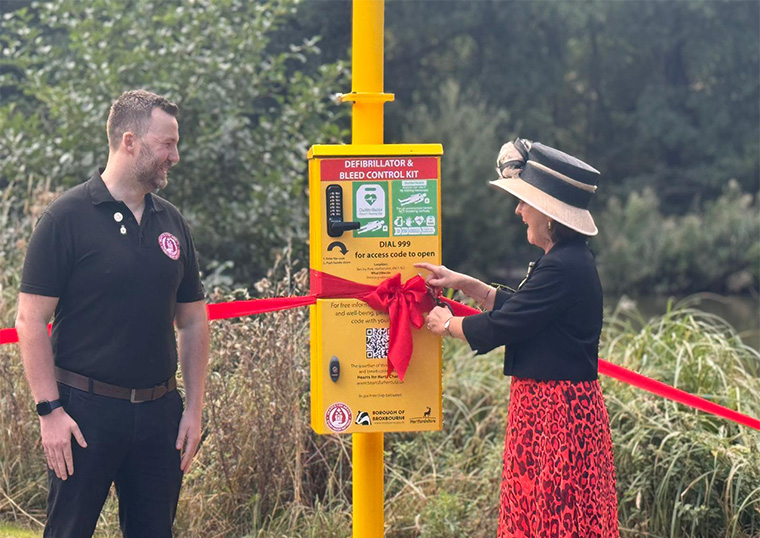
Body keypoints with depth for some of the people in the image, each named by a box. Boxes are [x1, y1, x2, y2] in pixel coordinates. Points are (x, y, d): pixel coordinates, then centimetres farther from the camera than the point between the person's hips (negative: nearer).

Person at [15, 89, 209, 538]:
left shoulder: (172, 223, 11)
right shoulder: (68, 218, -6)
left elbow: (193, 322, 16)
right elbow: (31, 320, -8)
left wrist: (194, 408, 10)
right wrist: (49, 409, -13)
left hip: (159, 412, 5)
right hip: (85, 410, -5)